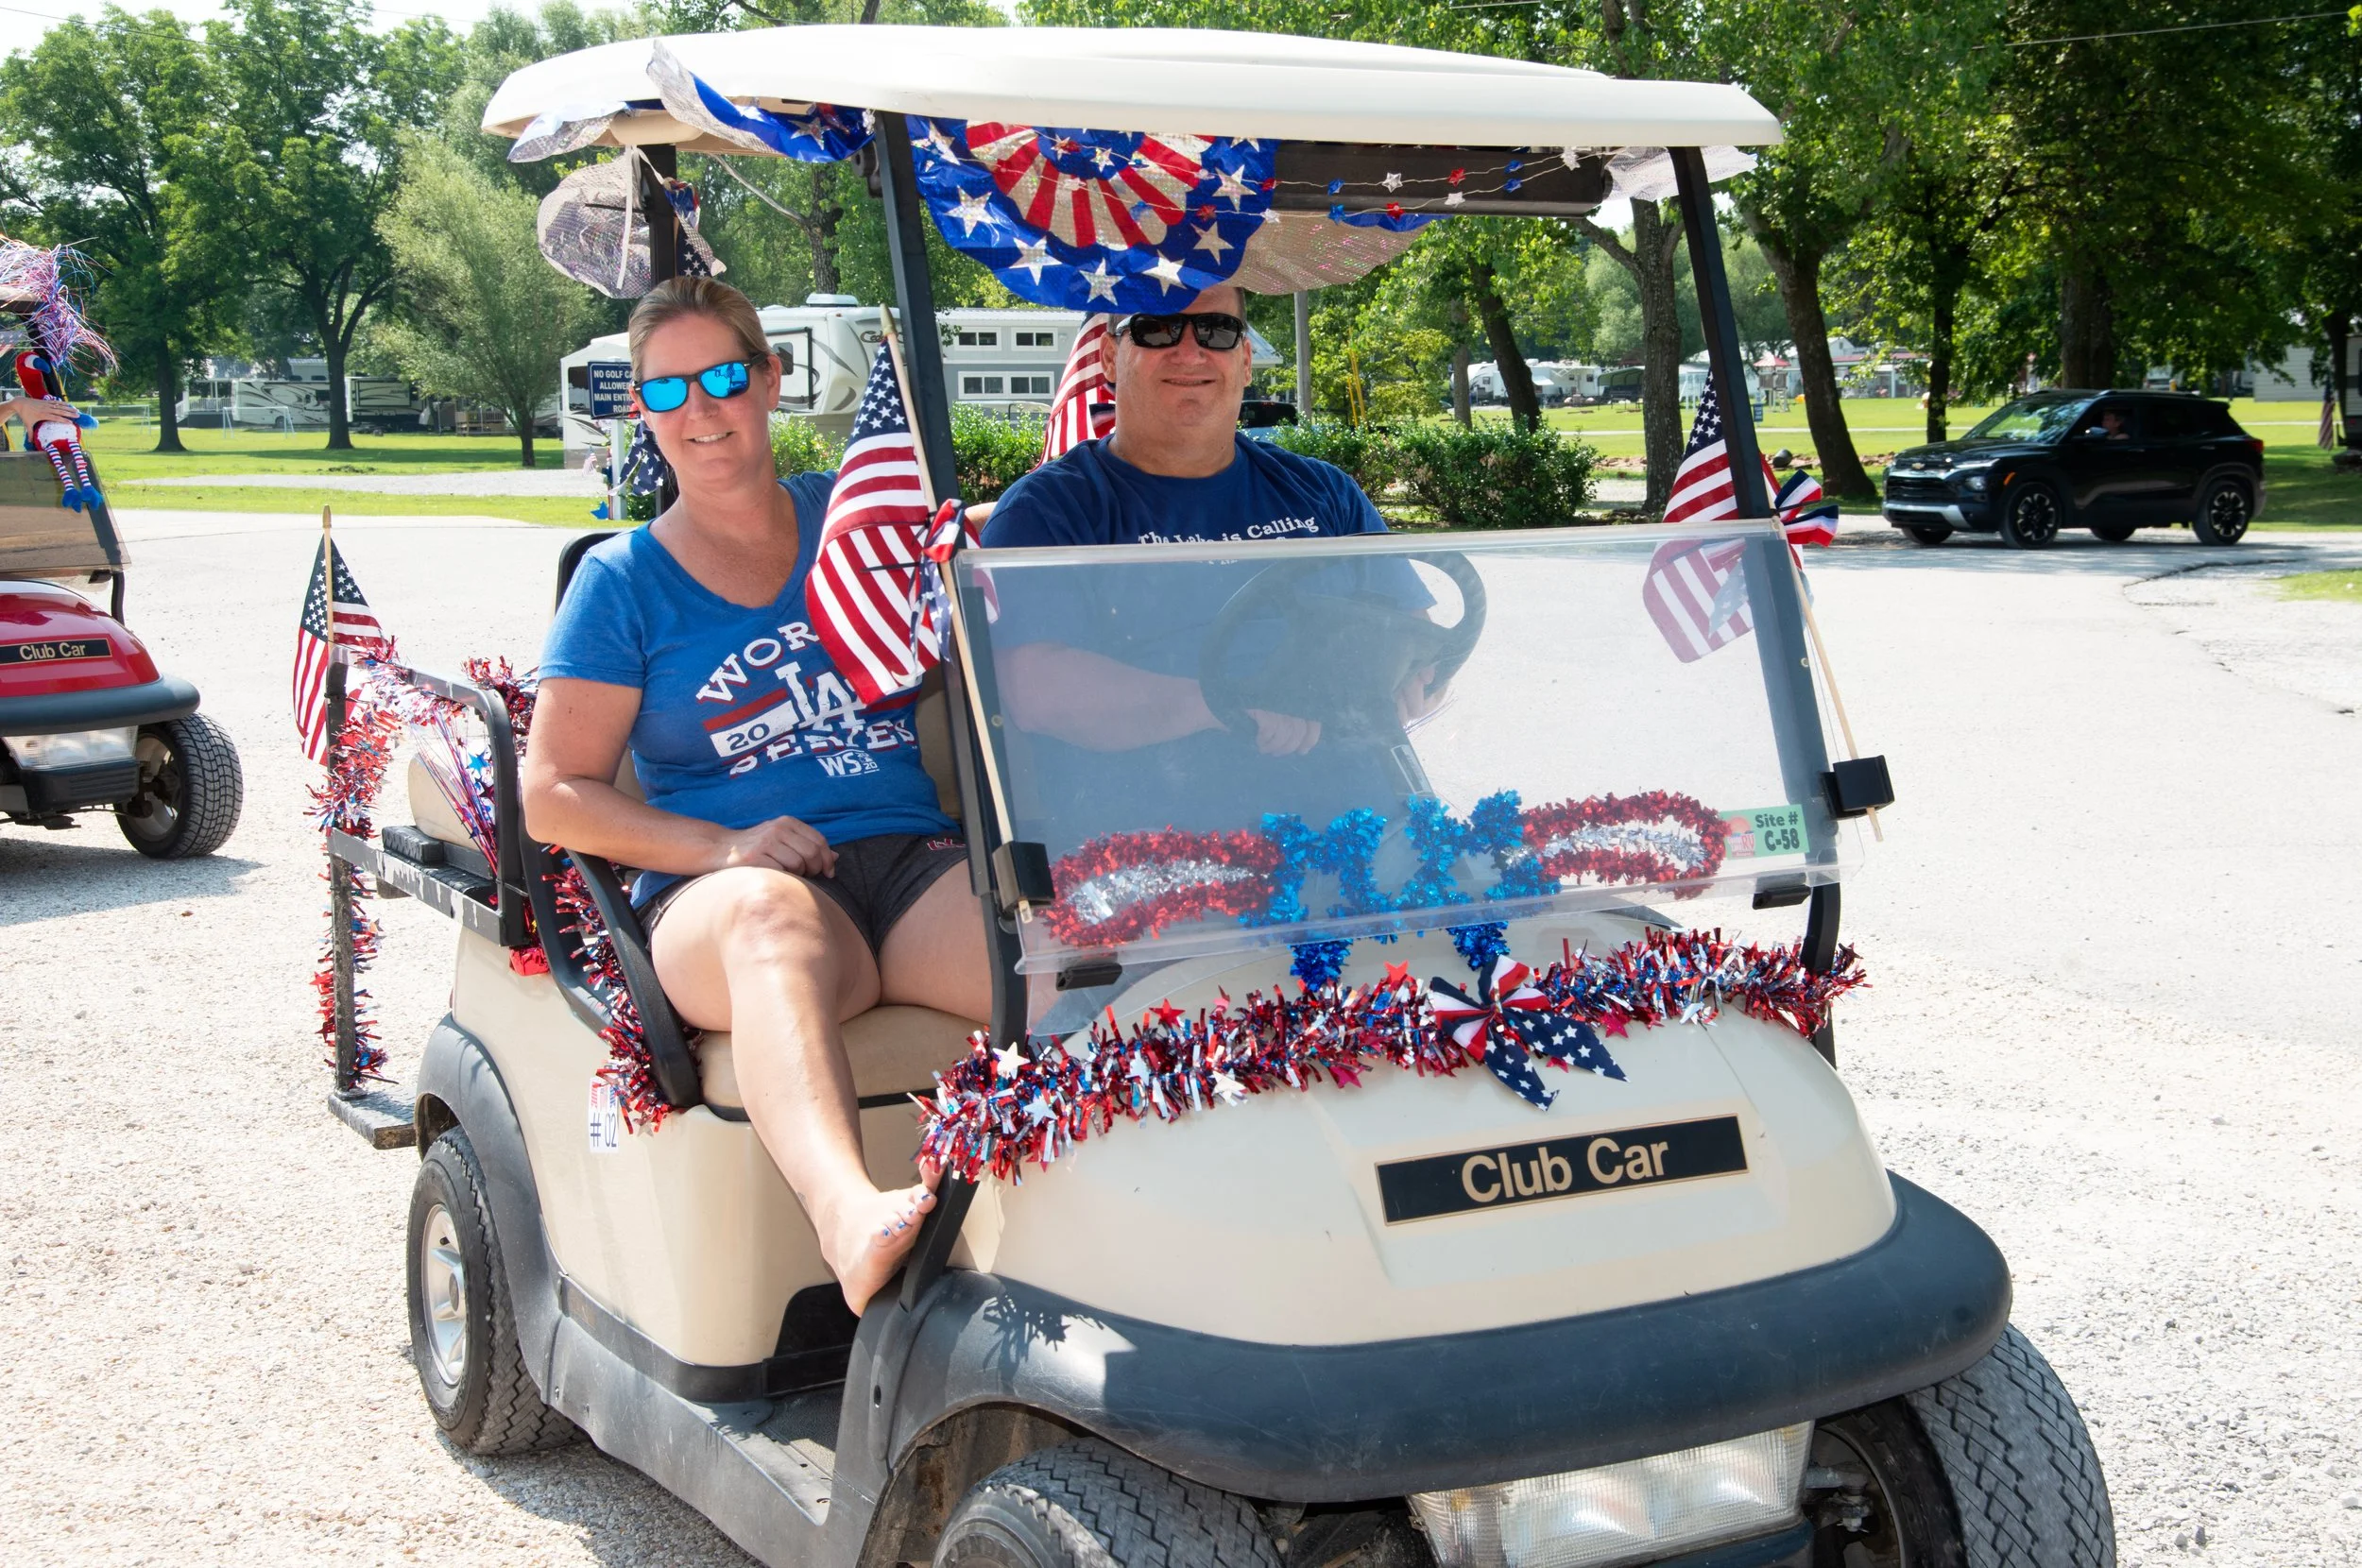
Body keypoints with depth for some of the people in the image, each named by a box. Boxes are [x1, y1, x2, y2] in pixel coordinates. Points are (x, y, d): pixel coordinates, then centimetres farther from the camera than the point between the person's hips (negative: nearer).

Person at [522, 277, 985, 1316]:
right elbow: (553, 797, 7)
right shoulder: (624, 581, 11)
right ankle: (848, 1215, -65)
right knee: (772, 915, -41)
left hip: (916, 861, 3)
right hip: (718, 892, -3)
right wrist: (723, 844, -9)